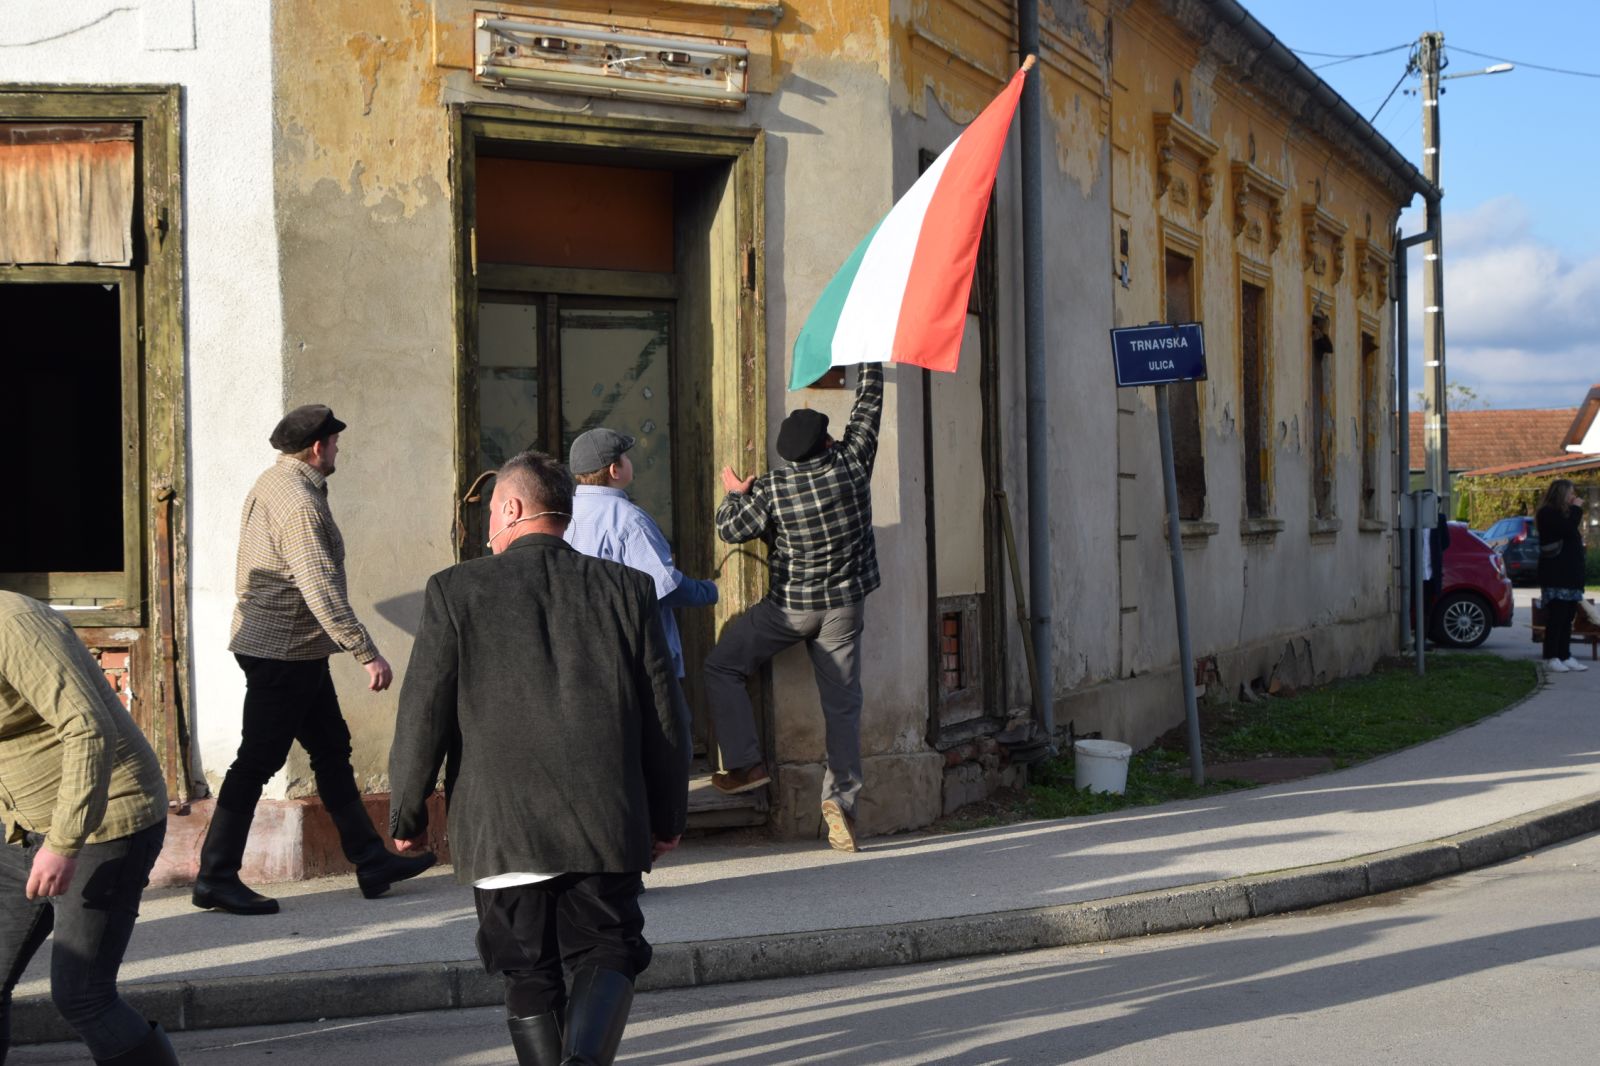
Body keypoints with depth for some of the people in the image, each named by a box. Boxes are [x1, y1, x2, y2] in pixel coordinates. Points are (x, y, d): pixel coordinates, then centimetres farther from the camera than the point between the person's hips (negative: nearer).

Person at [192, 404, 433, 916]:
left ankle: (371, 861, 19)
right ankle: (216, 877, 3)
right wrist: (368, 654, -26)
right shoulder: (298, 502, -21)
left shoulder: (273, 483, 11)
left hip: (295, 653, 11)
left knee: (332, 750, 13)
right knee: (257, 762, -4)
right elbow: (322, 591, -27)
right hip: (283, 653, -11)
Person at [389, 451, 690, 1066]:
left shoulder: (456, 591, -2)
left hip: (501, 829, -1)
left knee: (530, 974, 12)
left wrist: (407, 814, 9)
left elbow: (422, 714, -3)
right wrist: (668, 816, 16)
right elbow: (666, 714, 6)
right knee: (607, 953, 10)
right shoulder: (626, 589, 4)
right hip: (607, 824, 1)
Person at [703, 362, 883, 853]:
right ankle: (841, 800, -6)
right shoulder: (852, 463, -10)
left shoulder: (772, 489, -15)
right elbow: (869, 403, 5)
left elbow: (730, 529, 0)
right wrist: (869, 359, 17)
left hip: (790, 606, -3)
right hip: (845, 605, 3)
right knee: (842, 703, 5)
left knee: (721, 667, 14)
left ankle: (745, 762, 8)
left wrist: (734, 494, 18)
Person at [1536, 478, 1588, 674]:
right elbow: (1567, 530, -22)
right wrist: (1577, 509, -11)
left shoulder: (1565, 513, 22)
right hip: (1555, 576, -10)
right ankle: (1552, 658, -10)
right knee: (1556, 617, -11)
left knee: (1567, 618, 7)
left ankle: (1565, 657, 9)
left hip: (1570, 575, 10)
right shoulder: (1548, 513, -8)